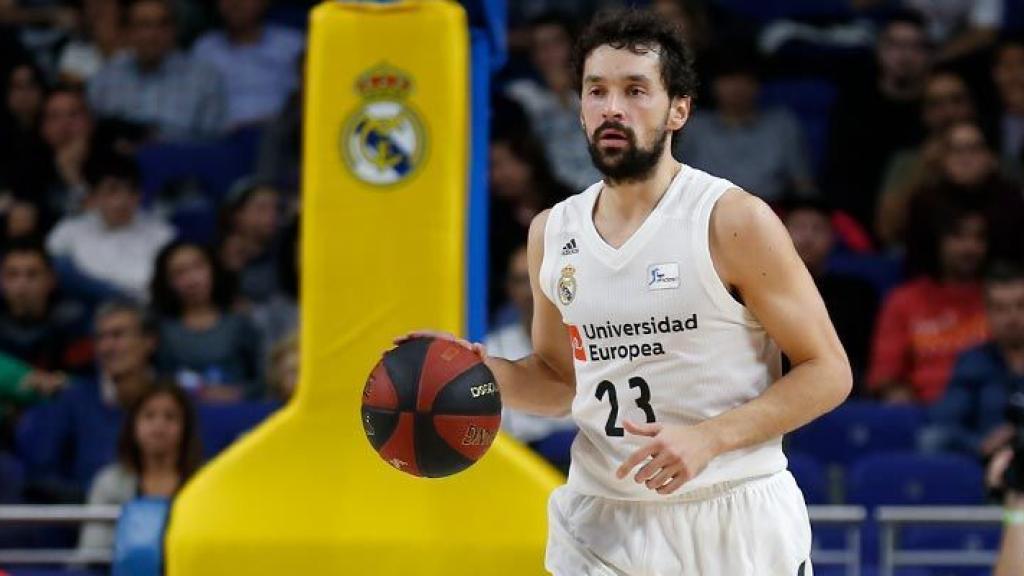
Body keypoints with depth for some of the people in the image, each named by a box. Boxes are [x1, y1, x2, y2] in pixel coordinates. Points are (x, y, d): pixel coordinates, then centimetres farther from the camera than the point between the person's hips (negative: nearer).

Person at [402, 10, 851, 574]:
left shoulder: (735, 221, -11)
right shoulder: (552, 233, 6)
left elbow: (827, 373, -9)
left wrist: (709, 439, -20)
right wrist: (484, 372, -2)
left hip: (735, 524, -4)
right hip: (601, 526, 4)